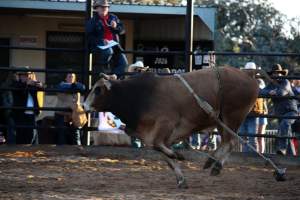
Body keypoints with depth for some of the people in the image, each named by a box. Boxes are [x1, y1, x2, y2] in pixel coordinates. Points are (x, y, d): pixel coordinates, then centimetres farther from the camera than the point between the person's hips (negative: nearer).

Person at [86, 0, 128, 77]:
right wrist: (101, 41, -20)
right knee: (109, 51, -38)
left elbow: (122, 30, 15)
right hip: (100, 45, -5)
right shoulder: (93, 21, 1)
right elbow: (90, 36, -6)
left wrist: (116, 27, -8)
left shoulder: (113, 18, 15)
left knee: (123, 62, -11)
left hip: (113, 44, 5)